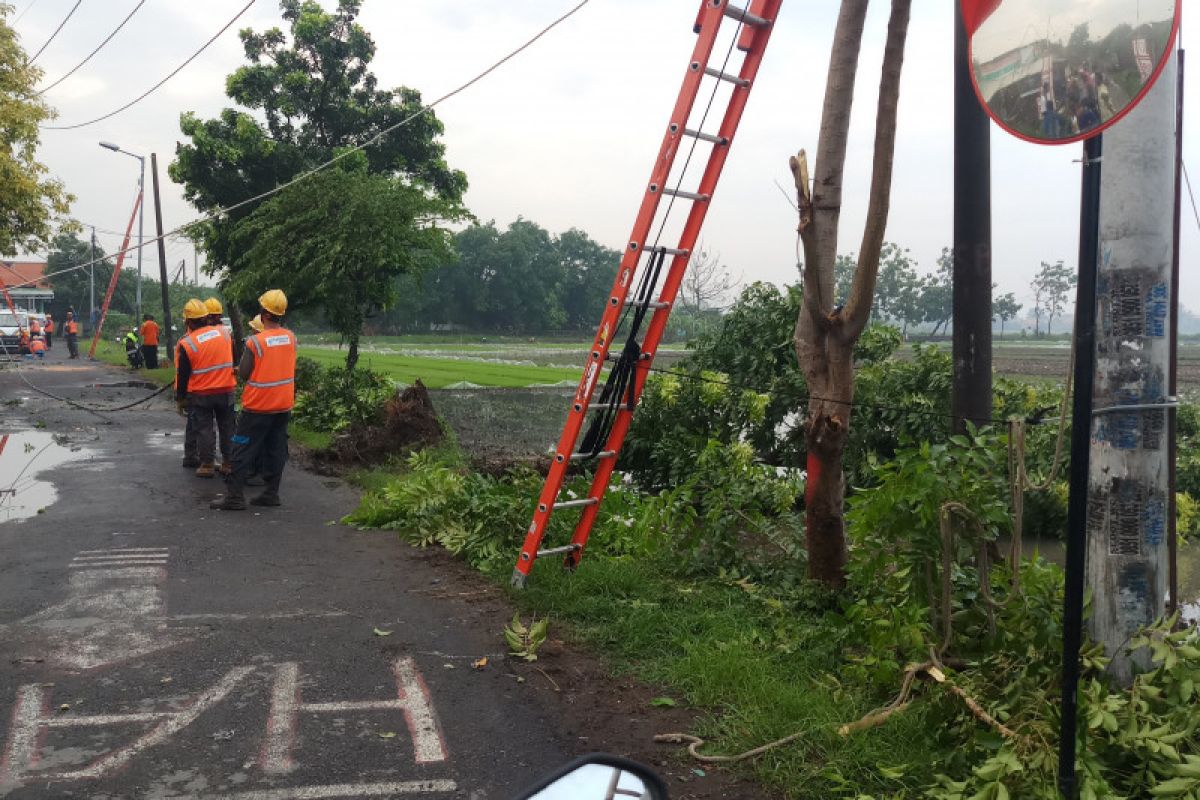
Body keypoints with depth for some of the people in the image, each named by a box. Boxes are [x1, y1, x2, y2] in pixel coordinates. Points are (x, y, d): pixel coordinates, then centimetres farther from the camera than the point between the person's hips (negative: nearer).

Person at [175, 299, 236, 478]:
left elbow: (182, 374, -4)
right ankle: (229, 463, 18)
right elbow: (235, 359, 11)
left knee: (204, 429, 6)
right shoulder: (224, 333, -2)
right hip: (226, 391, 3)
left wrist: (180, 396, 6)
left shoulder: (187, 343, -11)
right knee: (227, 428, 12)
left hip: (200, 394, -3)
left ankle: (207, 465, 8)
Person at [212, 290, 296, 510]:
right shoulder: (291, 337, -1)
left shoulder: (255, 342, -17)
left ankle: (235, 496, 3)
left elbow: (244, 374, -10)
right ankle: (271, 493, 15)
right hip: (284, 404, 5)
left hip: (258, 406, -5)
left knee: (244, 451, 2)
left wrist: (239, 369, 11)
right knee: (276, 449, 12)